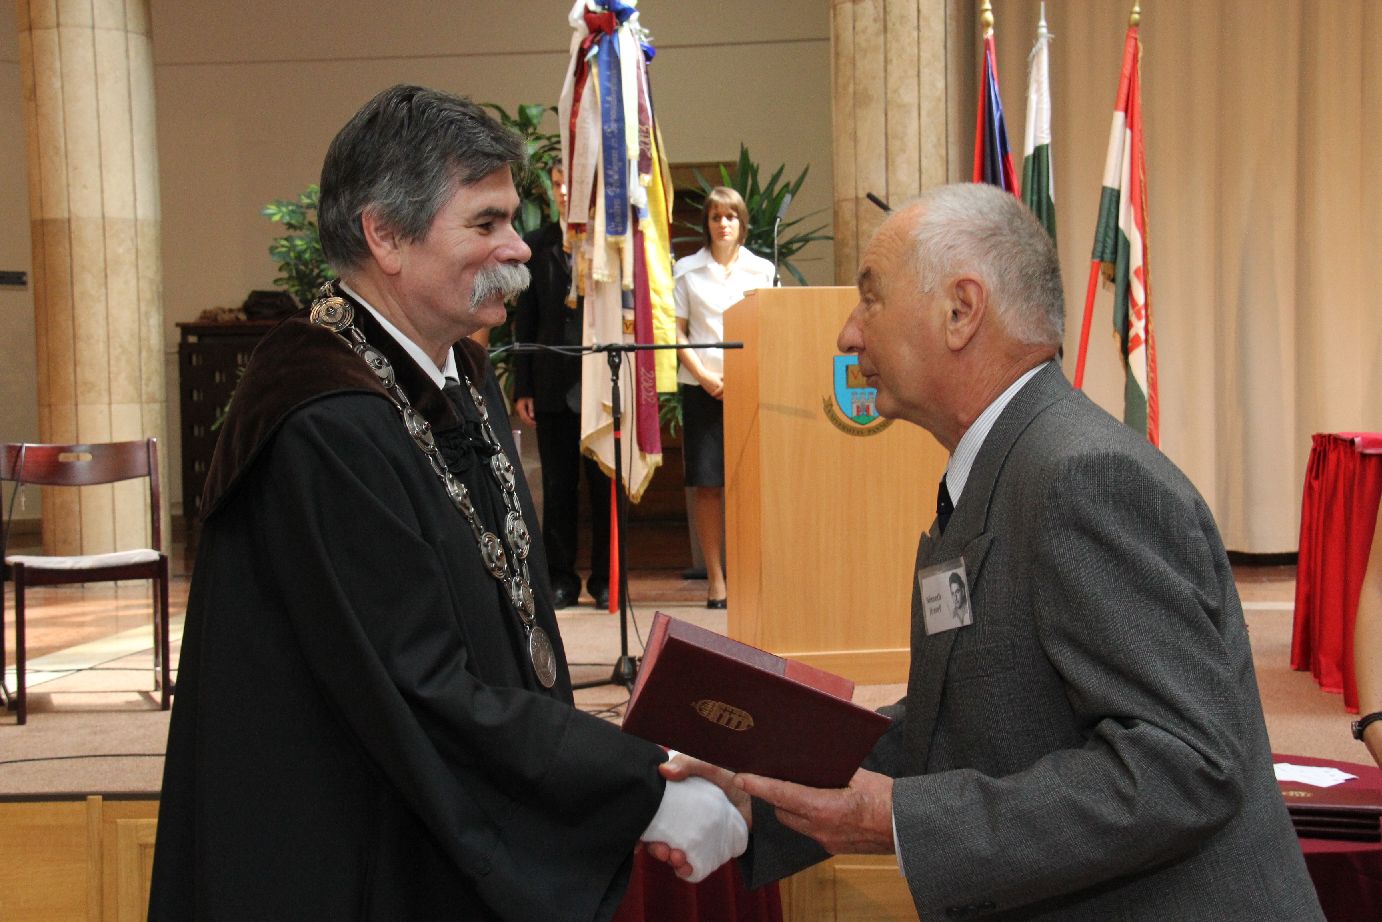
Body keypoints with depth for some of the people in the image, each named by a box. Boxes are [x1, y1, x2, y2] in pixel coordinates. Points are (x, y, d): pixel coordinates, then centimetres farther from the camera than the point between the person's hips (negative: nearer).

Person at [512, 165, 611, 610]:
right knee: (557, 485, 6)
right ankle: (560, 578, 14)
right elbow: (525, 320, 8)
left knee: (605, 484, 4)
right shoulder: (536, 244, 9)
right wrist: (522, 387, 3)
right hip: (554, 384, 2)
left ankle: (606, 579, 13)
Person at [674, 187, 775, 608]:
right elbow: (677, 331, 5)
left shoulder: (761, 270, 11)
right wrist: (704, 375, -8)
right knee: (707, 484, -3)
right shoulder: (687, 270, 8)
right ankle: (715, 580, 3)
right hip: (702, 386, -1)